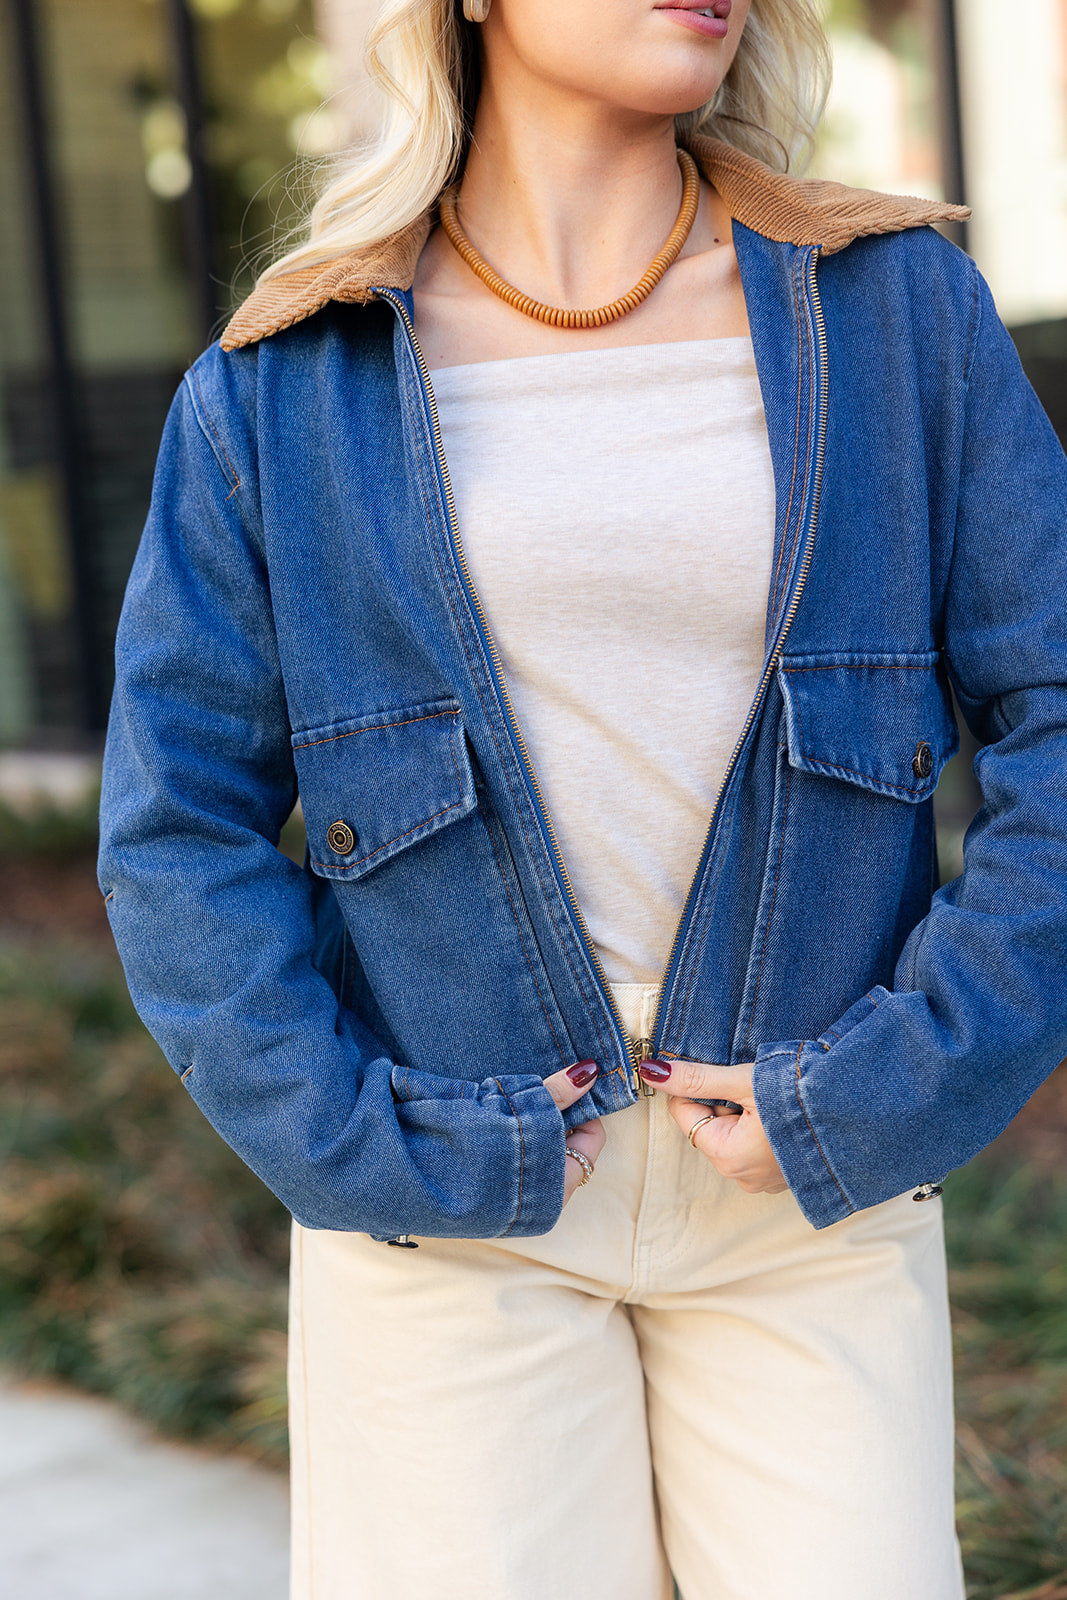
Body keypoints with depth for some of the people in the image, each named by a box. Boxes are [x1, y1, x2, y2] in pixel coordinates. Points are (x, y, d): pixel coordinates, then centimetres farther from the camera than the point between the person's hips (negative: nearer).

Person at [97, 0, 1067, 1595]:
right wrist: (376, 1149, -9)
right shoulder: (279, 390, -1)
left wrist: (899, 1087, -9)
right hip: (452, 1217, 0)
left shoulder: (900, 309, 1)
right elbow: (178, 832, 0)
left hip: (814, 1208, 1)